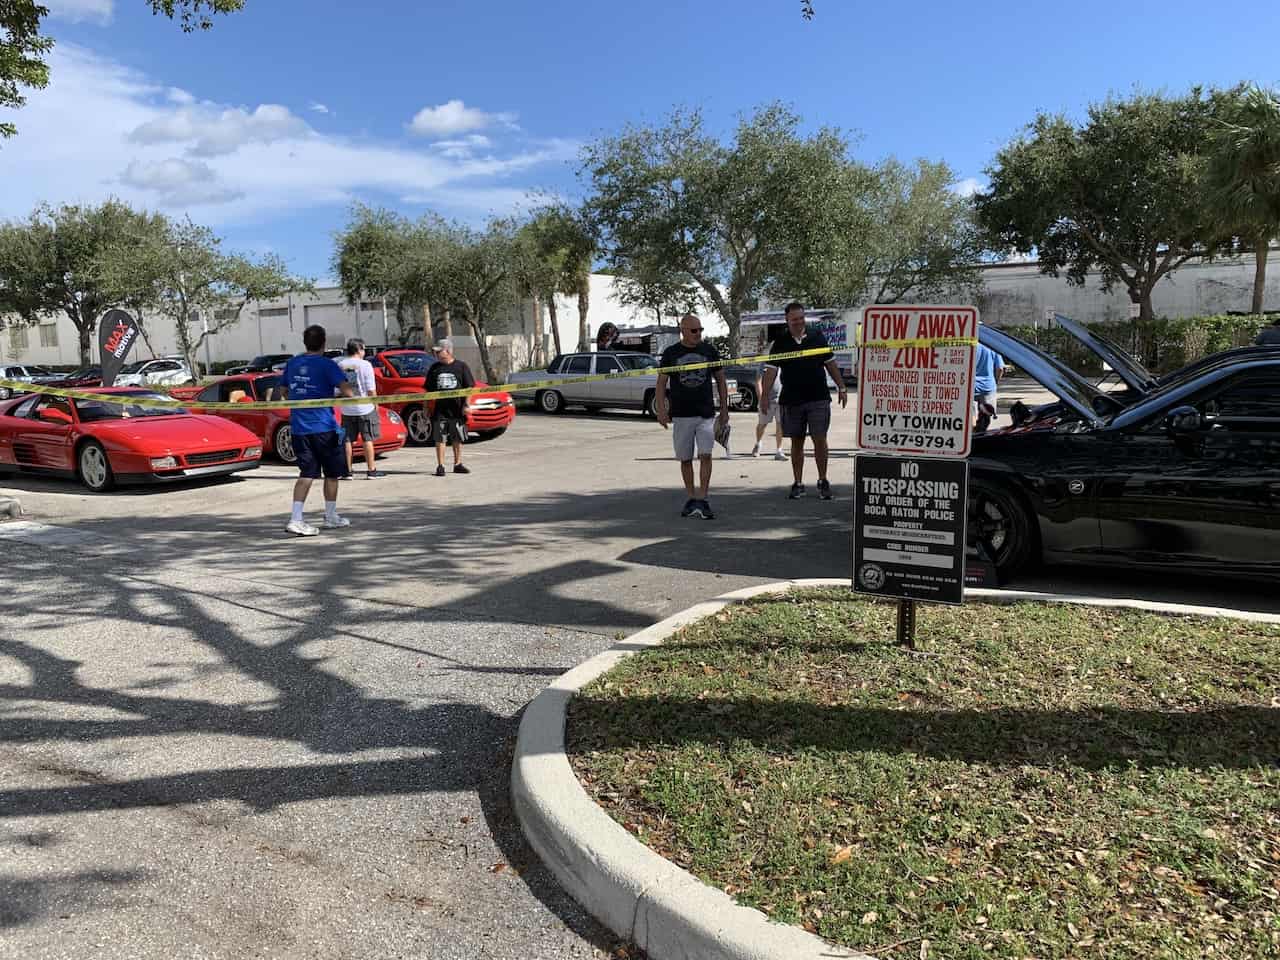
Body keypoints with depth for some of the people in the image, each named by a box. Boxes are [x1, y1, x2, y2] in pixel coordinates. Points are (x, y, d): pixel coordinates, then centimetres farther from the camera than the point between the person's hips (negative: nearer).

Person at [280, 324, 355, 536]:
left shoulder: (292, 364, 8)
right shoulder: (327, 364, -10)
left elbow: (284, 391, 19)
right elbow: (346, 391, -19)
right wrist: (337, 397, 3)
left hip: (298, 427, 5)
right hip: (323, 426, -5)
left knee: (306, 473, 7)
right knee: (332, 473, 11)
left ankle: (295, 519, -6)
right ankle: (331, 517, 21)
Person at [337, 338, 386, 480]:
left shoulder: (340, 365, 1)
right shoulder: (365, 365, -9)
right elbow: (371, 389, -10)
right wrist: (375, 403, 1)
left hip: (347, 410, 3)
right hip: (365, 408, -3)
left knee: (348, 440, 8)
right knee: (368, 439, 4)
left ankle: (347, 471, 10)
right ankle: (371, 470, 6)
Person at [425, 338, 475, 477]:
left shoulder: (461, 367, 2)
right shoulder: (434, 368, 9)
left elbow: (469, 387, 1)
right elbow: (429, 390, 13)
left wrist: (466, 405, -8)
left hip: (457, 410, -1)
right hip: (440, 410, 1)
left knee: (458, 439, 9)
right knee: (440, 438, -2)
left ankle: (458, 464, 21)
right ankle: (440, 466, 2)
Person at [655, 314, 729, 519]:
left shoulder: (709, 351, 6)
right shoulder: (671, 353, 2)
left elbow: (721, 380, 13)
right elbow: (661, 382, 5)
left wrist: (724, 409, 8)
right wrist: (661, 410, -5)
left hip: (706, 414, 0)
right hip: (681, 415, 0)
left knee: (705, 455, -11)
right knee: (685, 459, 6)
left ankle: (702, 500, -8)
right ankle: (691, 499, 17)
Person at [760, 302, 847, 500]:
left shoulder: (817, 337, 5)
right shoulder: (780, 343, 3)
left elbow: (830, 363, 12)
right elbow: (771, 370, -2)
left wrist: (841, 388, 10)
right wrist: (765, 396, -12)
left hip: (818, 398, 0)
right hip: (791, 400, 1)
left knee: (820, 439, -5)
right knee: (796, 442, 8)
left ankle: (823, 481, 11)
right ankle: (798, 484, 17)